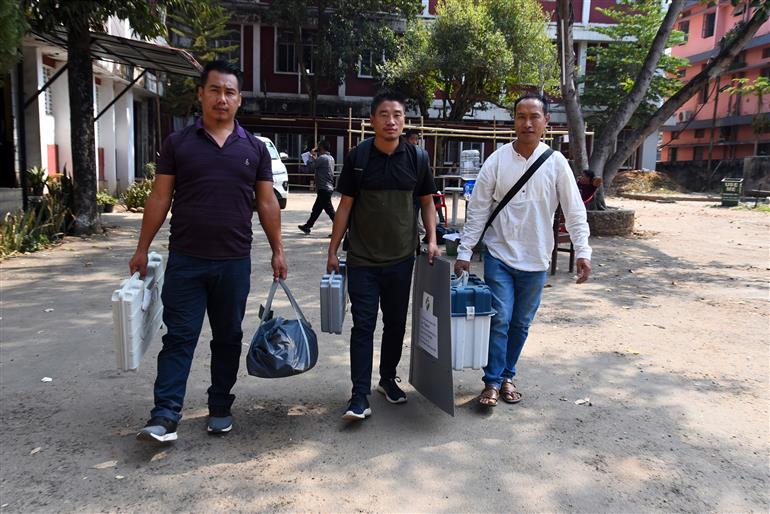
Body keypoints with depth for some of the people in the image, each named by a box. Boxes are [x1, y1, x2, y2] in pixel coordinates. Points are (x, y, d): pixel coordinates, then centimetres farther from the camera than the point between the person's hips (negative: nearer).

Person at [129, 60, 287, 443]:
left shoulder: (254, 148, 6)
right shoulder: (178, 143, 3)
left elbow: (266, 203, 8)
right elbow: (160, 198, 4)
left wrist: (277, 250, 5)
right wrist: (142, 249, 3)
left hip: (234, 262, 1)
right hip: (185, 260, -1)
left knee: (228, 338, 11)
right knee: (178, 338, 0)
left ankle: (220, 409, 25)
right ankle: (165, 417, 4)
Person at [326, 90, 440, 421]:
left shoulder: (416, 158, 2)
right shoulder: (358, 157, -2)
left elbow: (427, 201, 11)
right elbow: (345, 205, 2)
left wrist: (432, 240, -1)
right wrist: (333, 251, 1)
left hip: (401, 258, 2)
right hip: (362, 259, -2)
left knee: (396, 323, 13)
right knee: (363, 325, -2)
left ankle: (388, 378, 32)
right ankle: (360, 396, 4)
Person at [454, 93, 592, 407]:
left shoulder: (556, 163, -3)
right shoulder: (497, 160, -6)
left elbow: (574, 211, -1)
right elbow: (477, 210, -4)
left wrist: (582, 252, -9)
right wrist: (464, 253, -6)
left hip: (536, 260, 2)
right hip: (500, 255, -2)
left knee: (521, 323, 13)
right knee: (499, 319, -3)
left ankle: (507, 375, 30)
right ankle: (492, 381, 12)